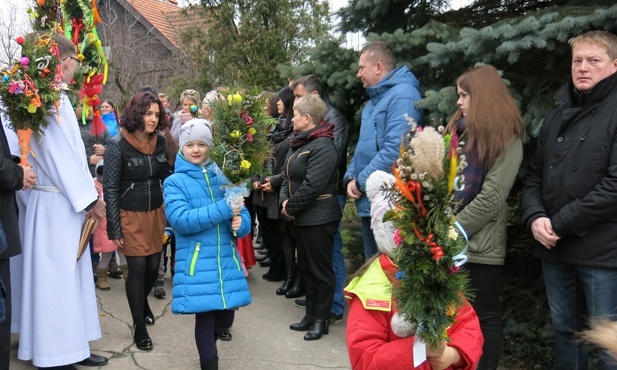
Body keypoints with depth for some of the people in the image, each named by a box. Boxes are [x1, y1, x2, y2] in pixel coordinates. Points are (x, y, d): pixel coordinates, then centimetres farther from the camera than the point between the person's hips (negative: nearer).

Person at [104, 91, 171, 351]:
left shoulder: (160, 142, 0)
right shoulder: (118, 145, -13)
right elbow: (111, 188, -12)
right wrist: (114, 228, -13)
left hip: (156, 212, 5)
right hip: (130, 215, -4)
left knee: (154, 264, 11)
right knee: (137, 268, -2)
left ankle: (143, 301, 44)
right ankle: (139, 326, 17)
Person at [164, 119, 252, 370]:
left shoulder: (221, 178, 9)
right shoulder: (175, 182, -2)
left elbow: (241, 214, 10)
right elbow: (180, 220, -17)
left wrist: (241, 224, -15)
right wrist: (223, 209, -23)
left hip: (226, 259, 4)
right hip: (197, 262, -4)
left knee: (225, 319, 12)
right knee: (205, 317, -2)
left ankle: (207, 344, 44)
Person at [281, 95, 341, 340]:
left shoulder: (322, 146, -19)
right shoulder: (299, 143, 12)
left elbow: (312, 185, -24)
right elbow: (288, 177, 14)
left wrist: (292, 207, -14)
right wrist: (285, 200, -3)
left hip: (319, 218, -10)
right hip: (302, 217, 10)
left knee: (321, 270, 2)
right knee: (306, 267, 17)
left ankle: (321, 320, 14)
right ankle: (310, 315, 29)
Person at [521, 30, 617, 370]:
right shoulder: (557, 117, 13)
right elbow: (535, 174, 12)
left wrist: (560, 224, -15)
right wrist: (535, 217, -7)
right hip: (554, 249, 6)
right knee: (564, 330, 19)